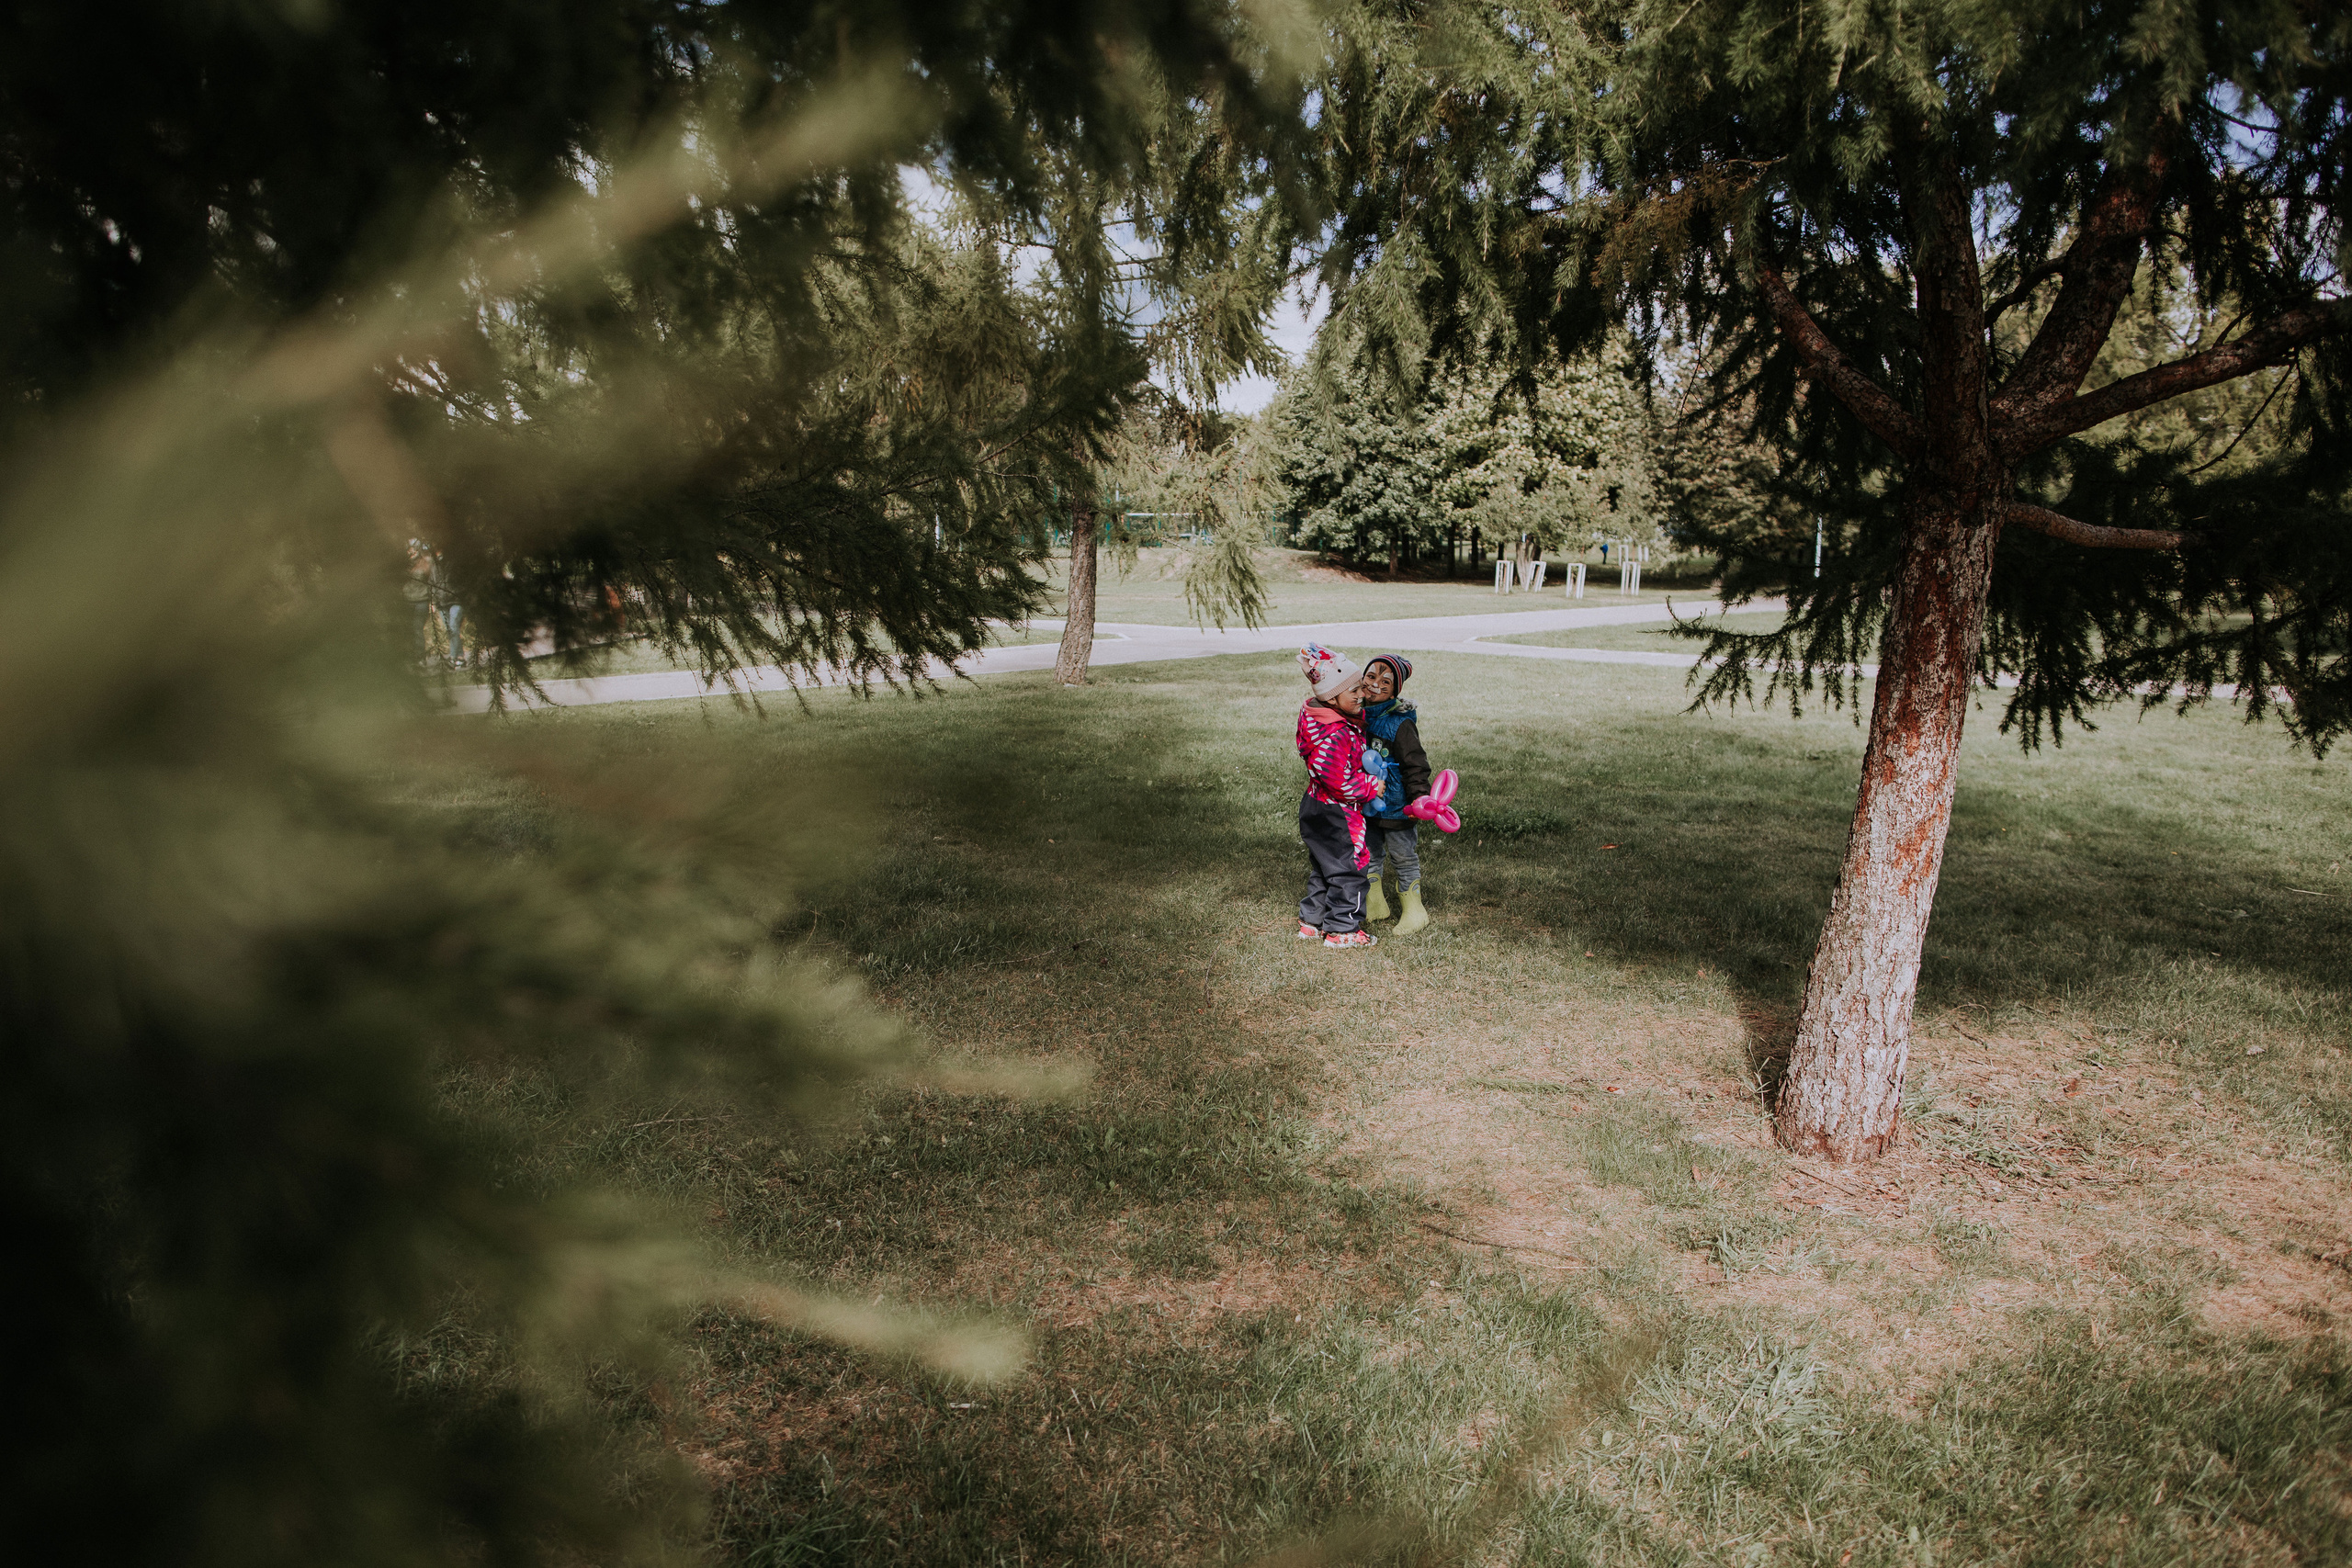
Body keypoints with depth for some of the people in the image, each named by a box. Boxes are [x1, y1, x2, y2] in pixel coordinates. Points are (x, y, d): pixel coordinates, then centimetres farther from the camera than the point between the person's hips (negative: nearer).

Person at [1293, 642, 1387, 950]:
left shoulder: (1316, 714, -1)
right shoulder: (1336, 735, -30)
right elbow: (1340, 781, -29)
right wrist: (1372, 788, -16)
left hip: (1315, 807, 10)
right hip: (1336, 815, -10)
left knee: (1323, 868, 22)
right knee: (1347, 870, 5)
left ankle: (1312, 921, 33)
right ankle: (1341, 930, 16)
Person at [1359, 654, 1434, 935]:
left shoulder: (1400, 723, -20)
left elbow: (1415, 764, -18)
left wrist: (1420, 797, -24)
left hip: (1396, 805, -6)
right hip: (1366, 803, 7)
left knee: (1403, 856, 7)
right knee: (1369, 853, 19)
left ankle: (1413, 910, 23)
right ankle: (1374, 904, 37)